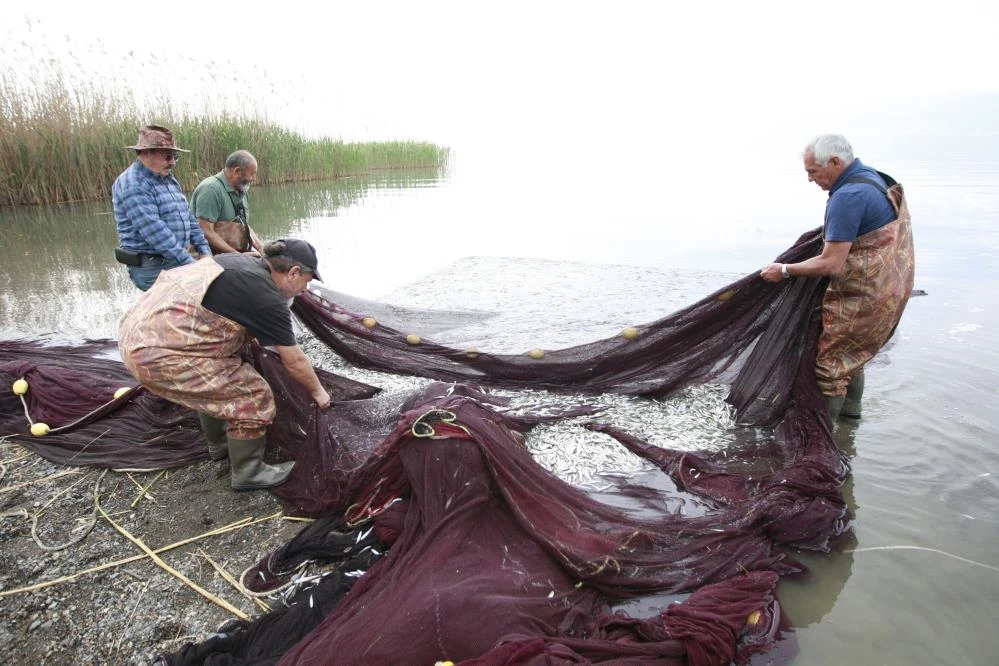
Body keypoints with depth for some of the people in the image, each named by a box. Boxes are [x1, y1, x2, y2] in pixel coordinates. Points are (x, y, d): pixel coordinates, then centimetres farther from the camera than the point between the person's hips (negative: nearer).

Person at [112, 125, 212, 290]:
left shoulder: (168, 179, 17)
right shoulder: (133, 185, -13)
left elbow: (188, 217, 18)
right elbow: (155, 232, -22)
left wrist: (204, 251, 6)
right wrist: (188, 263, -24)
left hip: (178, 260, 9)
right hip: (153, 269, -8)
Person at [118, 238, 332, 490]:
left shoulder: (242, 262, 12)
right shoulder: (267, 299, -13)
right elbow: (294, 361, -2)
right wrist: (318, 391, 14)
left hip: (137, 331, 10)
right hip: (158, 352, -10)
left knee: (215, 382, 29)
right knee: (253, 395, -2)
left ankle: (219, 444, 46)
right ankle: (248, 472, 14)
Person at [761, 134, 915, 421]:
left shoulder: (847, 197, -26)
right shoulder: (872, 176, 6)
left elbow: (831, 264, -26)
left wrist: (784, 271, -16)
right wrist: (829, 232, 18)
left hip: (863, 295, -10)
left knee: (830, 357, 0)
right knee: (850, 352, 25)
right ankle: (850, 407, 41)